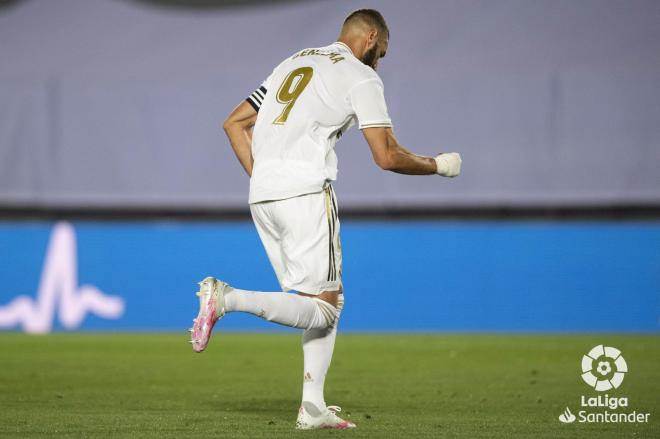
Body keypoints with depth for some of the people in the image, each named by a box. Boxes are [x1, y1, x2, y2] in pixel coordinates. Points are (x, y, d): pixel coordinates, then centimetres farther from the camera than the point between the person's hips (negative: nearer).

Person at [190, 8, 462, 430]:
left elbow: (235, 123, 23)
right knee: (321, 310, -6)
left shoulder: (293, 62, 24)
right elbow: (387, 156, -4)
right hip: (305, 194, -8)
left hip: (262, 197, 8)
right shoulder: (361, 77, 2)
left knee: (330, 301, 13)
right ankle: (226, 298, -23)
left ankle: (313, 407, 4)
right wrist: (439, 165, 12)